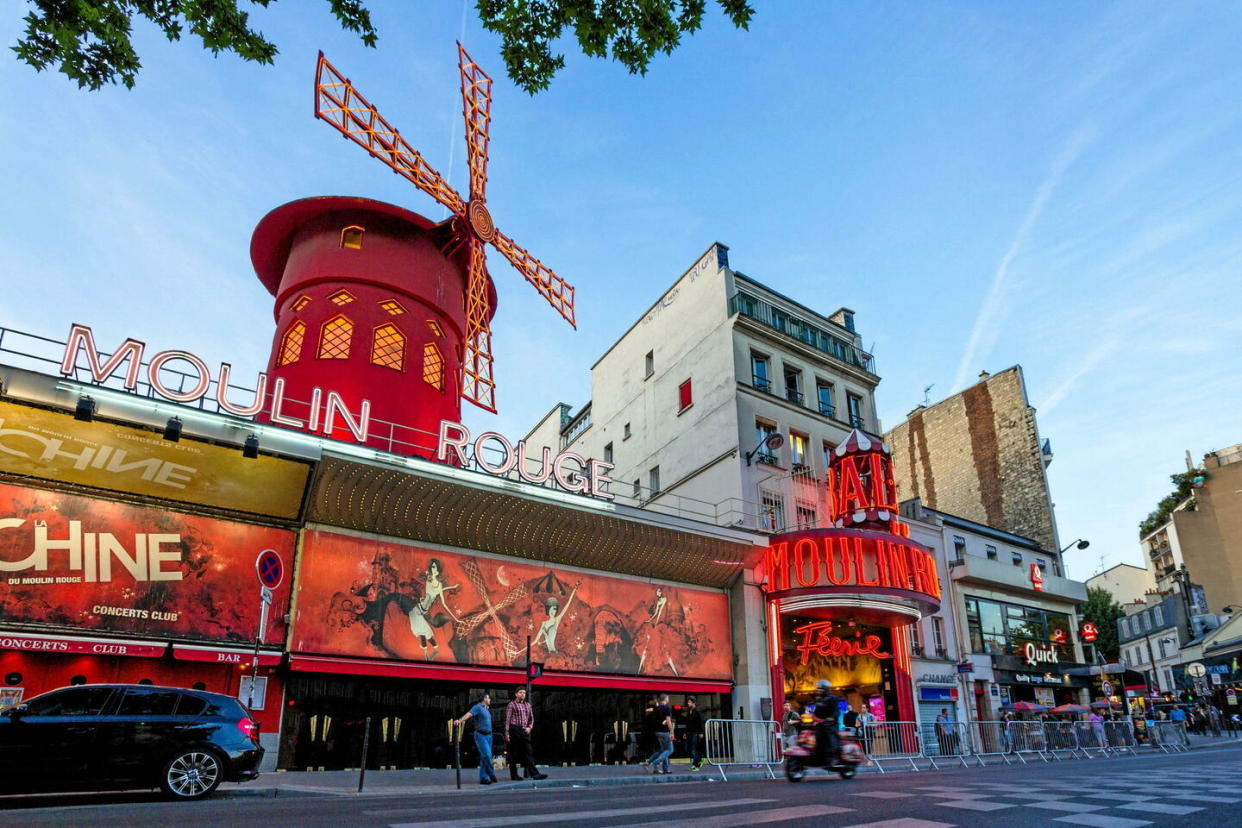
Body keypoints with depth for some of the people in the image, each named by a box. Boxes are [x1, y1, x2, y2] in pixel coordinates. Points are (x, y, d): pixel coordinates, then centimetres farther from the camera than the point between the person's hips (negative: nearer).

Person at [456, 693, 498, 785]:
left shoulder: (487, 708, 18)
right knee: (487, 755, -15)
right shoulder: (478, 707, -8)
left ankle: (483, 777, 13)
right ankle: (491, 774, -4)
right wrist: (460, 721, -38)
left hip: (488, 735, 8)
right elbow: (469, 714, -25)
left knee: (484, 757, 9)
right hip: (480, 735, -8)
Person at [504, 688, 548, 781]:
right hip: (514, 730, -5)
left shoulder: (527, 705, 17)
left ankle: (534, 774, -8)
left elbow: (531, 718, 22)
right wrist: (507, 733, -9)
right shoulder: (511, 705, 2)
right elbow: (507, 720, -2)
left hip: (524, 731, 5)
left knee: (528, 752, -2)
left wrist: (529, 727, 3)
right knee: (513, 754, 1)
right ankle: (514, 775, 10)